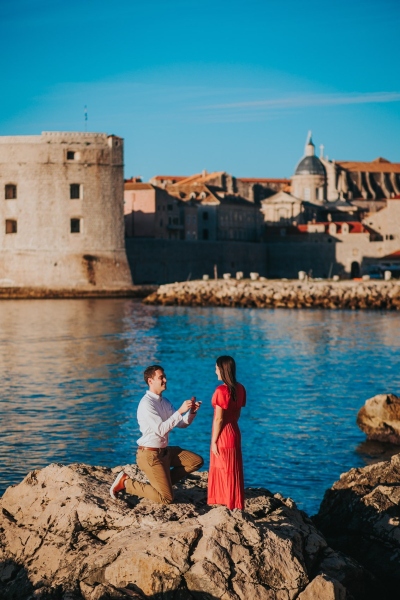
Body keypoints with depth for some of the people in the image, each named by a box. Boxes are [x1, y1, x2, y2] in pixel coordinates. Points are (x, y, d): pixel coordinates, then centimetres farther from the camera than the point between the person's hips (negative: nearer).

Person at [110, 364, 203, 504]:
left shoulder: (165, 402, 9)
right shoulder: (146, 404, -19)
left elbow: (182, 423, 8)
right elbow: (161, 429, -27)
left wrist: (192, 412, -11)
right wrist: (180, 411, -29)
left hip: (165, 451, 9)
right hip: (150, 455, -9)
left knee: (197, 461, 7)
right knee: (167, 498, -11)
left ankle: (162, 482, 10)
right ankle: (126, 482, 2)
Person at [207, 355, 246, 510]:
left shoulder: (221, 390, -19)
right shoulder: (240, 389, 4)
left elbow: (219, 419, -17)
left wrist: (214, 441, -11)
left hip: (223, 435, -8)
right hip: (234, 431, 8)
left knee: (224, 473, 2)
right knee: (232, 473, 15)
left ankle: (227, 508, 9)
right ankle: (234, 506, 22)